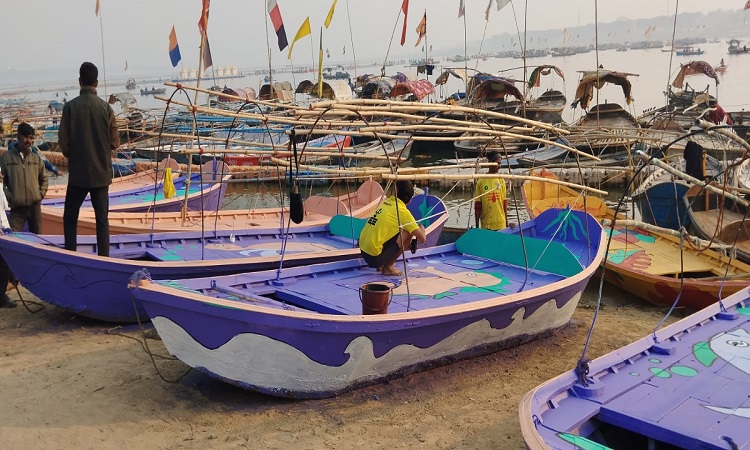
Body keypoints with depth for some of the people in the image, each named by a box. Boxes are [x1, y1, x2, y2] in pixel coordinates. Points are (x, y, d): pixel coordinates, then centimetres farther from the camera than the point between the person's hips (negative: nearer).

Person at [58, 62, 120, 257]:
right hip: (101, 172, 1)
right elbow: (115, 142, -1)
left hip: (78, 172, -1)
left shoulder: (71, 106, -7)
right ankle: (103, 258, 5)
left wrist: (72, 157, 14)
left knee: (70, 217, 12)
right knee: (102, 219, 6)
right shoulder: (105, 107, -5)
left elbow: (63, 141, -5)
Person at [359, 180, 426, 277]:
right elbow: (422, 238, -8)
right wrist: (422, 228, 15)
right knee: (408, 233, -4)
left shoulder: (387, 202, 11)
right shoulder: (403, 211, -9)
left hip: (363, 251, 8)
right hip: (374, 257, -8)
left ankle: (381, 265, 18)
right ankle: (387, 267, 1)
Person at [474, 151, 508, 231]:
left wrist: (507, 223, 10)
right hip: (486, 225, -3)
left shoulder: (501, 181, 6)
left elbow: (505, 203, 10)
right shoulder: (481, 182, -4)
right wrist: (477, 226, -1)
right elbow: (477, 205, -1)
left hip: (501, 225, 3)